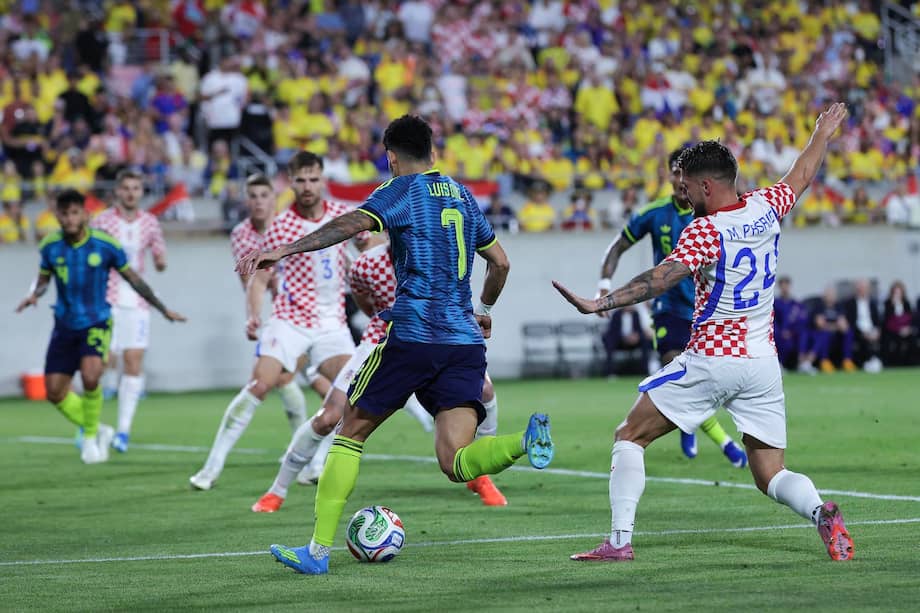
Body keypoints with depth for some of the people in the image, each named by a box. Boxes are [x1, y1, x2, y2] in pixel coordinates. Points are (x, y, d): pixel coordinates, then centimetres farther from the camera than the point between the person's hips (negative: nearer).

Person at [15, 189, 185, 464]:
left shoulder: (105, 244, -11)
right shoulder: (50, 246, -5)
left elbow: (132, 278, 1)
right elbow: (43, 279, 11)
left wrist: (163, 309, 6)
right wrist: (34, 295, -13)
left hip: (96, 323, -3)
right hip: (65, 325, 3)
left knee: (90, 377, -26)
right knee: (55, 392, -1)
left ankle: (91, 436, 0)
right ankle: (97, 431, 25)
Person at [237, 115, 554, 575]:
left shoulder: (402, 190, 2)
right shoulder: (462, 195, 21)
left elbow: (354, 224, -17)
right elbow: (500, 262, 28)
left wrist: (285, 249, -24)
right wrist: (484, 308, 46)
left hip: (412, 334, -5)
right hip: (466, 343, 5)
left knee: (351, 432, 10)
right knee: (456, 463, -3)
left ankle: (318, 550, 8)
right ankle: (525, 440, -32)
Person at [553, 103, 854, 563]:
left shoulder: (703, 231, -14)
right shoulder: (765, 208, 4)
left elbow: (662, 278, -28)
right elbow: (802, 175, 24)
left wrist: (599, 304, -34)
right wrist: (823, 133, 42)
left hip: (709, 363, -6)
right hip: (762, 364, 6)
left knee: (629, 437, 8)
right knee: (771, 477, 9)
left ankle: (620, 541, 0)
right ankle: (820, 512, -22)